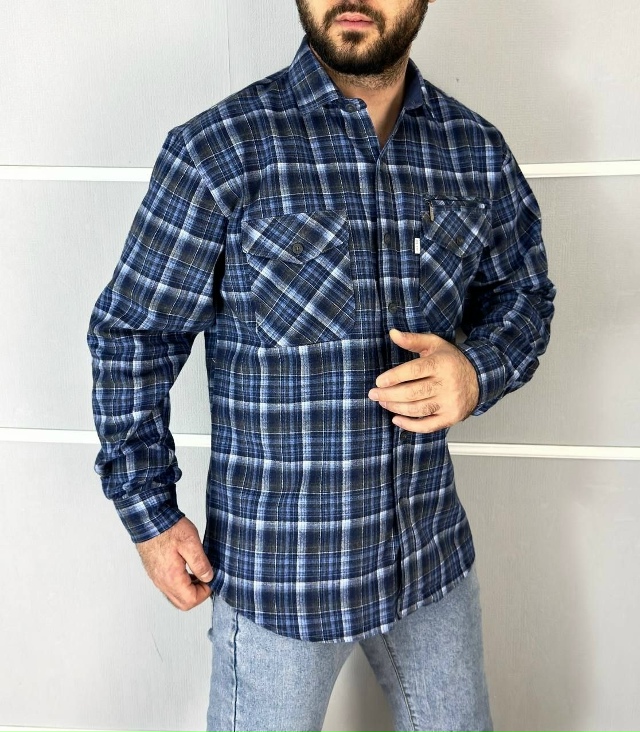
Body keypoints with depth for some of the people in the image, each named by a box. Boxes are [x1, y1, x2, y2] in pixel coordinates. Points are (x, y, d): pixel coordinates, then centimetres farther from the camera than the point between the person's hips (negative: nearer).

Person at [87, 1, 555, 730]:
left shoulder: (479, 151, -1)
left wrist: (479, 369, -11)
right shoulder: (218, 149, -13)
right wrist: (149, 511, -6)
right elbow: (130, 335, -7)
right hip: (276, 561, -3)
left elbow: (523, 293, 11)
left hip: (433, 549, 4)